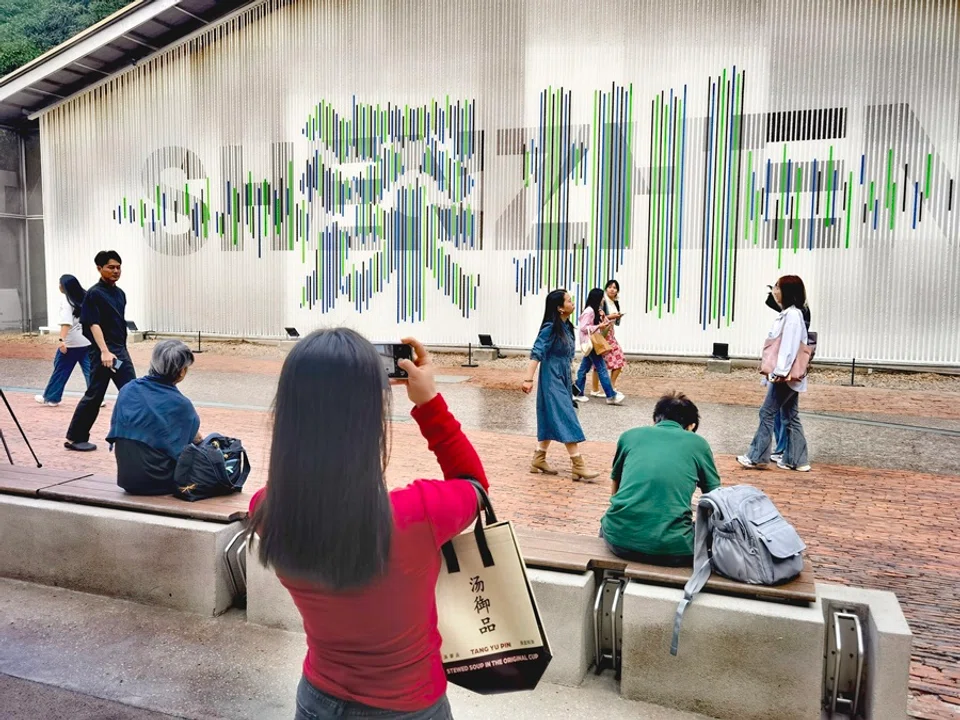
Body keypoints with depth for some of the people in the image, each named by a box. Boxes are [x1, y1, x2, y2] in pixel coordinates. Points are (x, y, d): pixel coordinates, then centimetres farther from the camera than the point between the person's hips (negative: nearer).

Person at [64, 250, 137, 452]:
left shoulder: (120, 293, 13)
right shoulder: (94, 294, -10)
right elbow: (93, 324, -17)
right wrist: (104, 351, -27)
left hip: (121, 351, 7)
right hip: (102, 353, -7)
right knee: (94, 395, -1)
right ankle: (74, 438, 10)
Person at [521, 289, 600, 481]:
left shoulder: (566, 327, 8)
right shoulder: (550, 327, -15)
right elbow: (537, 353, -20)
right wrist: (528, 379, -26)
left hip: (563, 379, 9)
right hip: (552, 380, -9)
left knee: (550, 419, 12)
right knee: (566, 419, -9)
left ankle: (538, 460, 21)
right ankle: (578, 466, -8)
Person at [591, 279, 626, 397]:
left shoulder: (616, 303, 14)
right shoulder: (602, 301, -9)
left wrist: (618, 317, -2)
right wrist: (609, 317, -19)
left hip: (611, 333, 8)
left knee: (619, 360, 3)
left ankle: (611, 386, 11)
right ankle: (595, 390, 2)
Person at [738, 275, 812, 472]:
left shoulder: (792, 315, -14)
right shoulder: (788, 313, 16)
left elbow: (789, 345, -21)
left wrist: (780, 371, -24)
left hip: (785, 375, -10)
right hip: (789, 375, 10)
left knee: (767, 412, -5)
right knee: (790, 416, 11)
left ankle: (757, 456, 1)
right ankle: (795, 460, 15)